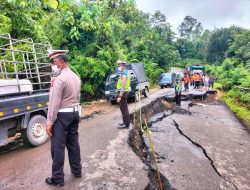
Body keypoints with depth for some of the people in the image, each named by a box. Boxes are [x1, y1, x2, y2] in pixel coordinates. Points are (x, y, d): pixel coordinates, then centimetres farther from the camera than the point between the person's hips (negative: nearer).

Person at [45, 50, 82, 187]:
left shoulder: (59, 79, -17)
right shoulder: (76, 77, 10)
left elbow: (54, 103, -18)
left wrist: (49, 122, -14)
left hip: (62, 115, -8)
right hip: (74, 113, 8)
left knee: (58, 147, 3)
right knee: (73, 143, 17)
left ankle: (58, 178, 16)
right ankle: (77, 170, 30)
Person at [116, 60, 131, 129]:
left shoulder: (124, 74, -18)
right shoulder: (126, 73, 15)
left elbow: (123, 86, -24)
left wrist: (120, 96, -25)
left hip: (123, 93, -11)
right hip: (124, 92, 11)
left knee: (123, 109, -5)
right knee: (125, 108, 17)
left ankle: (126, 124, 3)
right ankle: (126, 122, 28)